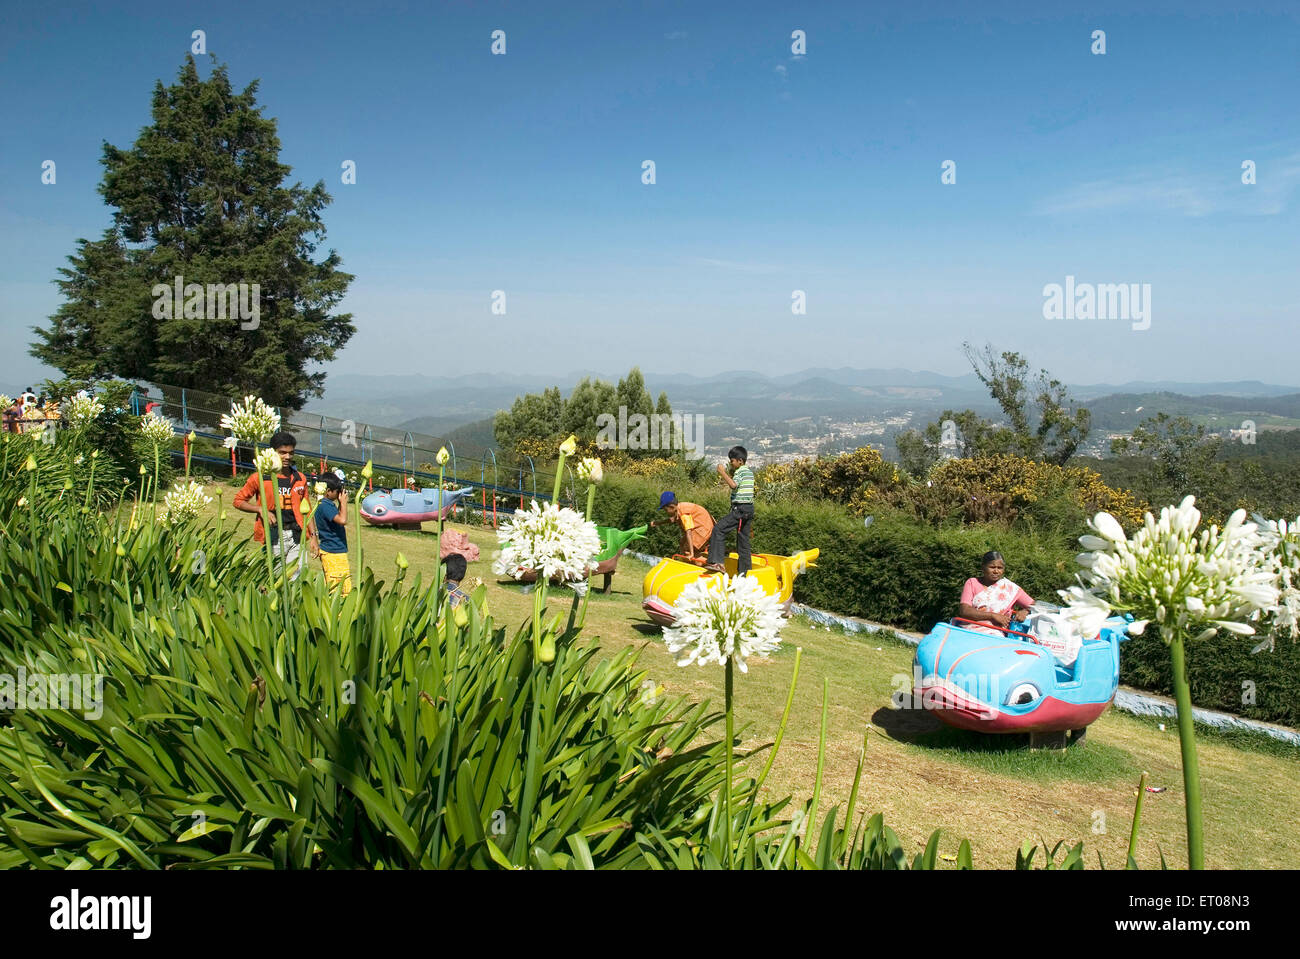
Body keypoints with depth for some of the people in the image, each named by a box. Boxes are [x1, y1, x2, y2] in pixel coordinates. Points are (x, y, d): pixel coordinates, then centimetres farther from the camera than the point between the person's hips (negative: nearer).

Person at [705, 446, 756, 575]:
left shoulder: (740, 472, -9)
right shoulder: (749, 472, 20)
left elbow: (733, 484, -28)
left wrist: (722, 472, -20)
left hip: (740, 508, -10)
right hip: (749, 508, 10)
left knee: (718, 529, -13)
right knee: (743, 540, 12)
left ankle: (717, 562, -21)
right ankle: (744, 571, 15)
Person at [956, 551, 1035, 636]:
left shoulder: (1010, 587, 12)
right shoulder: (972, 583, 10)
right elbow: (963, 611, -4)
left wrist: (1024, 611, -9)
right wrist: (993, 615, -11)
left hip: (994, 634, 0)